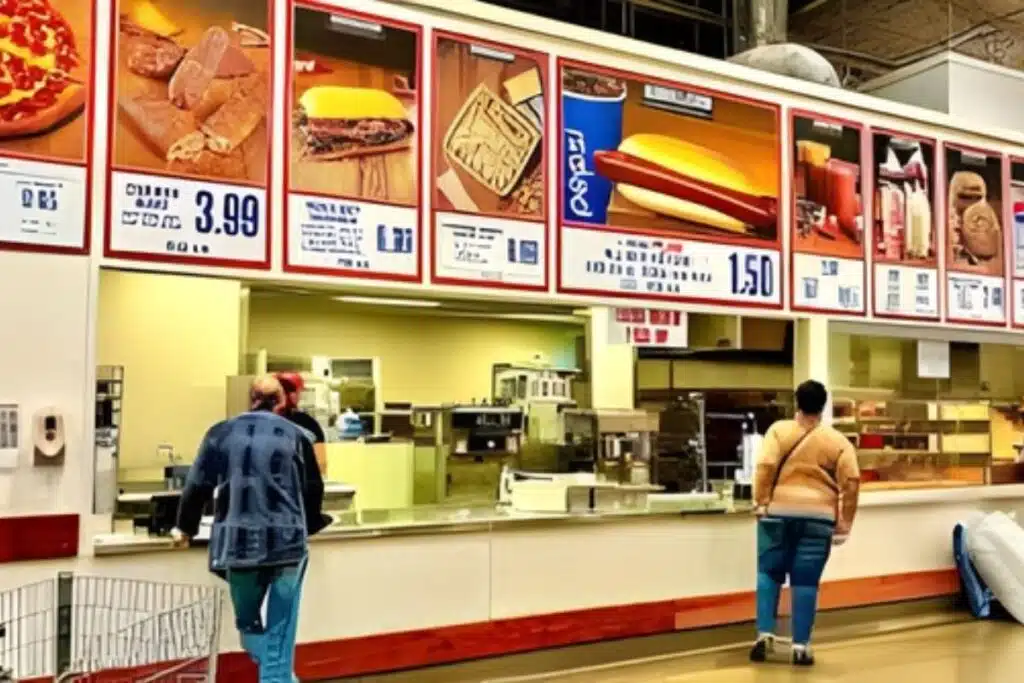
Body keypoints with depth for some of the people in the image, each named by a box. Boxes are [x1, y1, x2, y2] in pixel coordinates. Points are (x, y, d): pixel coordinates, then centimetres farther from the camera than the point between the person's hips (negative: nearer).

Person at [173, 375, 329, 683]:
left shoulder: (221, 433, 8)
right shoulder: (297, 435, 6)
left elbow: (198, 485, 9)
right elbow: (313, 490, 13)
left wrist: (186, 528, 25)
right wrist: (309, 525, 32)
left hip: (238, 542, 1)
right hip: (287, 542, 0)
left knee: (248, 621, 21)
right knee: (280, 630, 9)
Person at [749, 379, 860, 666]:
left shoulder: (779, 430, 0)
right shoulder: (838, 441, 3)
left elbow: (765, 467, -11)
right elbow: (852, 481, -2)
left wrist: (760, 502, -7)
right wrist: (845, 523, 4)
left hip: (779, 512, 0)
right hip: (818, 517, 1)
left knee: (769, 573, 11)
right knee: (806, 582, 4)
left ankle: (765, 634, 0)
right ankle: (801, 646, 5)